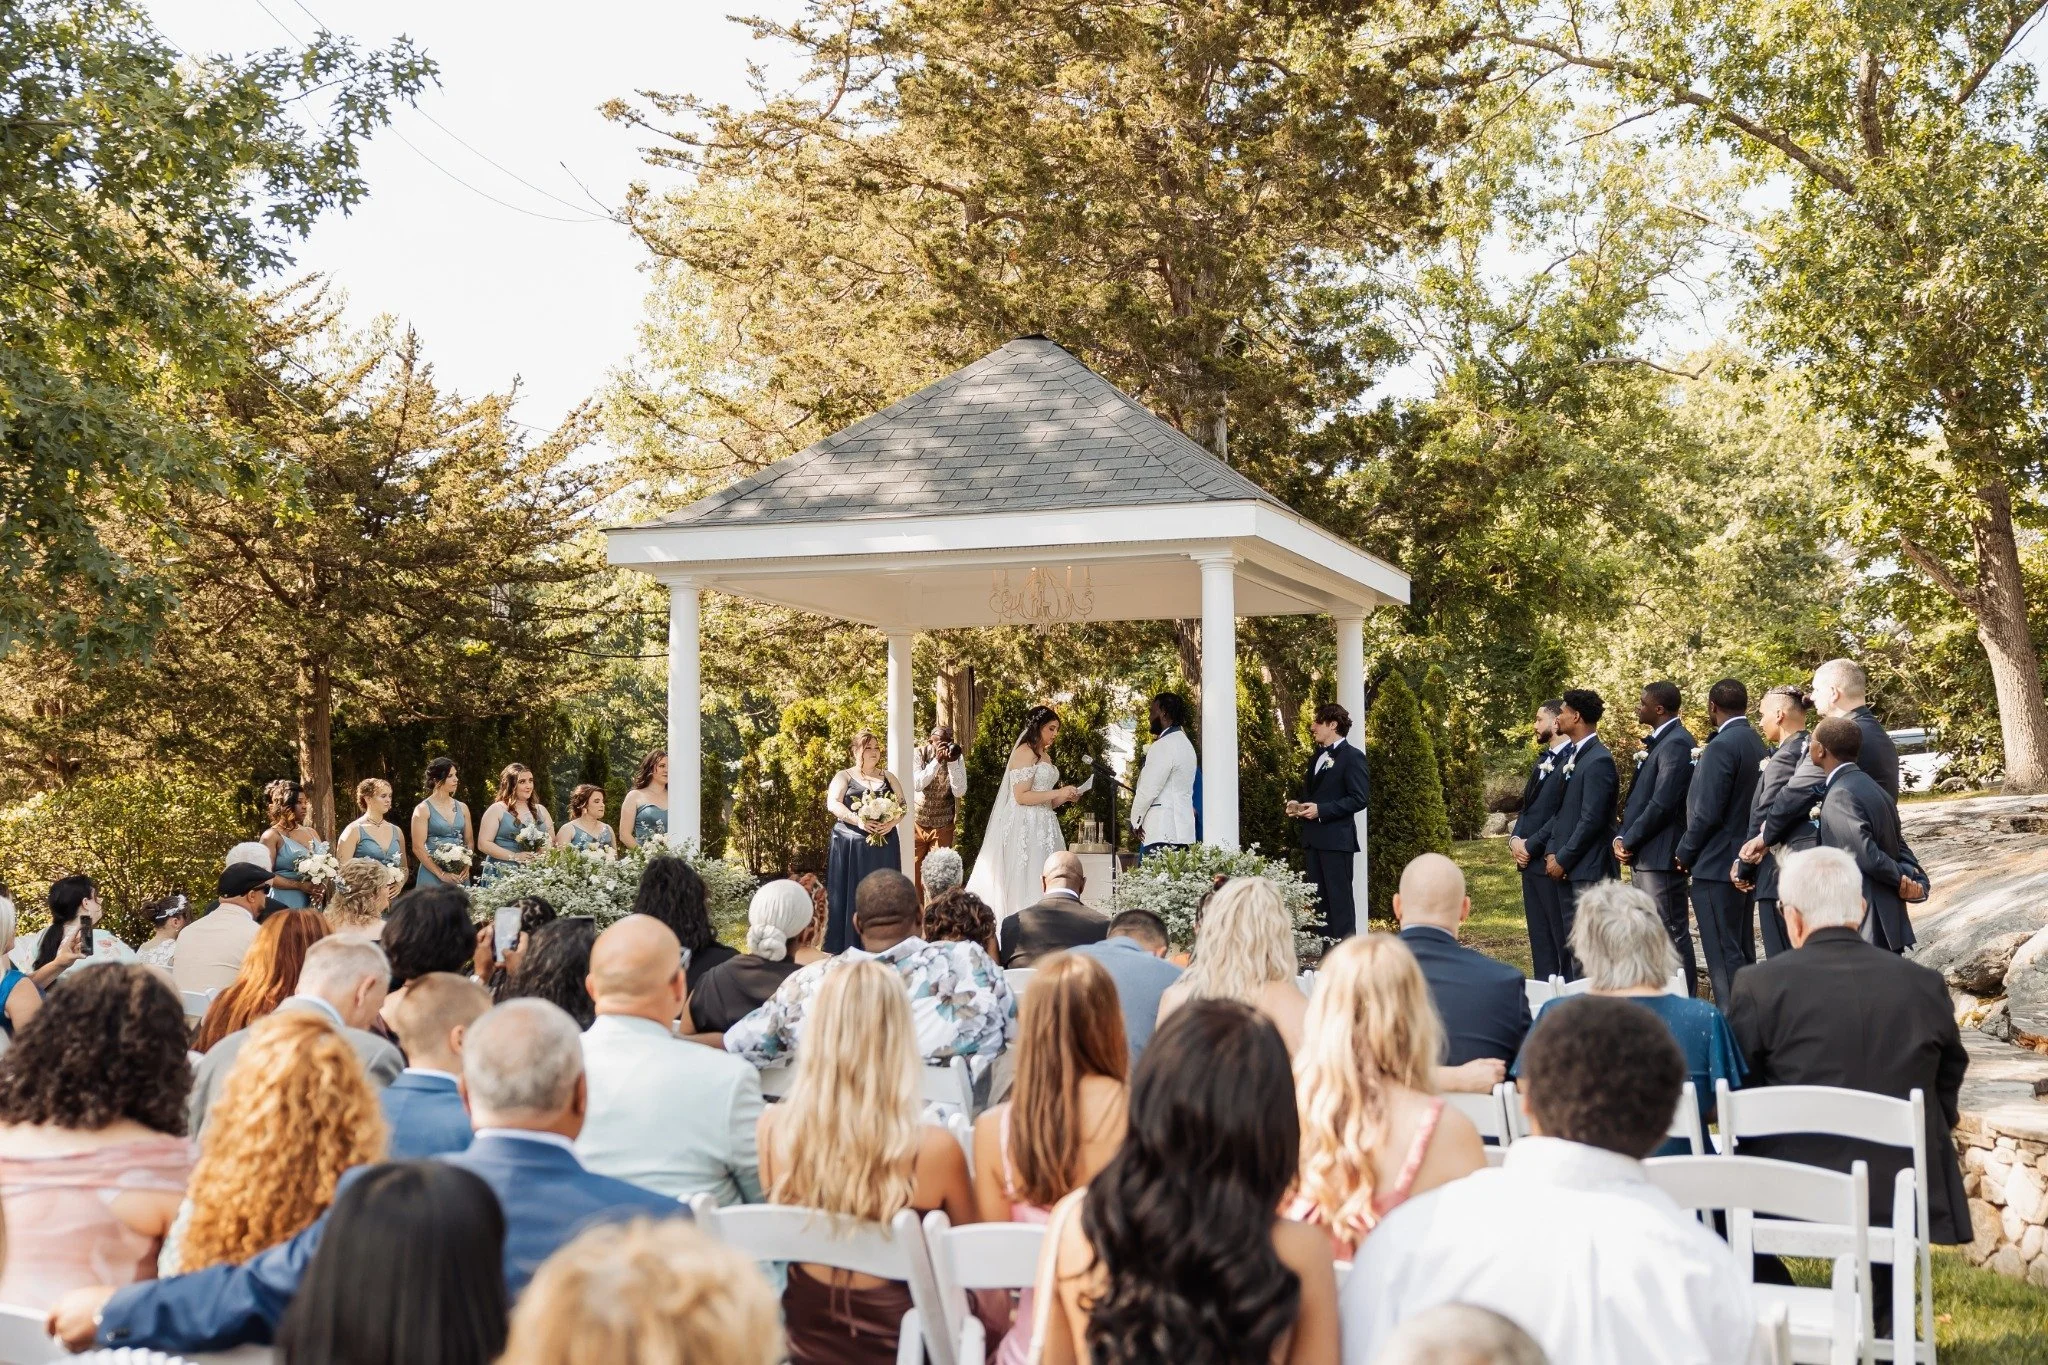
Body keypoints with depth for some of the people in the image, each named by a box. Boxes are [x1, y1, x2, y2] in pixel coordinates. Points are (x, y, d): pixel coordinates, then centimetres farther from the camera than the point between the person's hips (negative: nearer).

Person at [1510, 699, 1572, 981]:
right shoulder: (1544, 759, 17)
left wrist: (1531, 846, -16)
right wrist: (1515, 838, 2)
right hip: (1530, 861, 9)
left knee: (1562, 937, -4)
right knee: (1539, 937, 12)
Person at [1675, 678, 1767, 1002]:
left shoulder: (1721, 746, -18)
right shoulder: (1755, 742, 9)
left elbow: (1707, 812, -19)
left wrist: (1685, 853, -7)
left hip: (1716, 864, -9)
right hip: (1745, 864, 9)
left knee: (1722, 954, -7)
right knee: (1743, 950, 15)